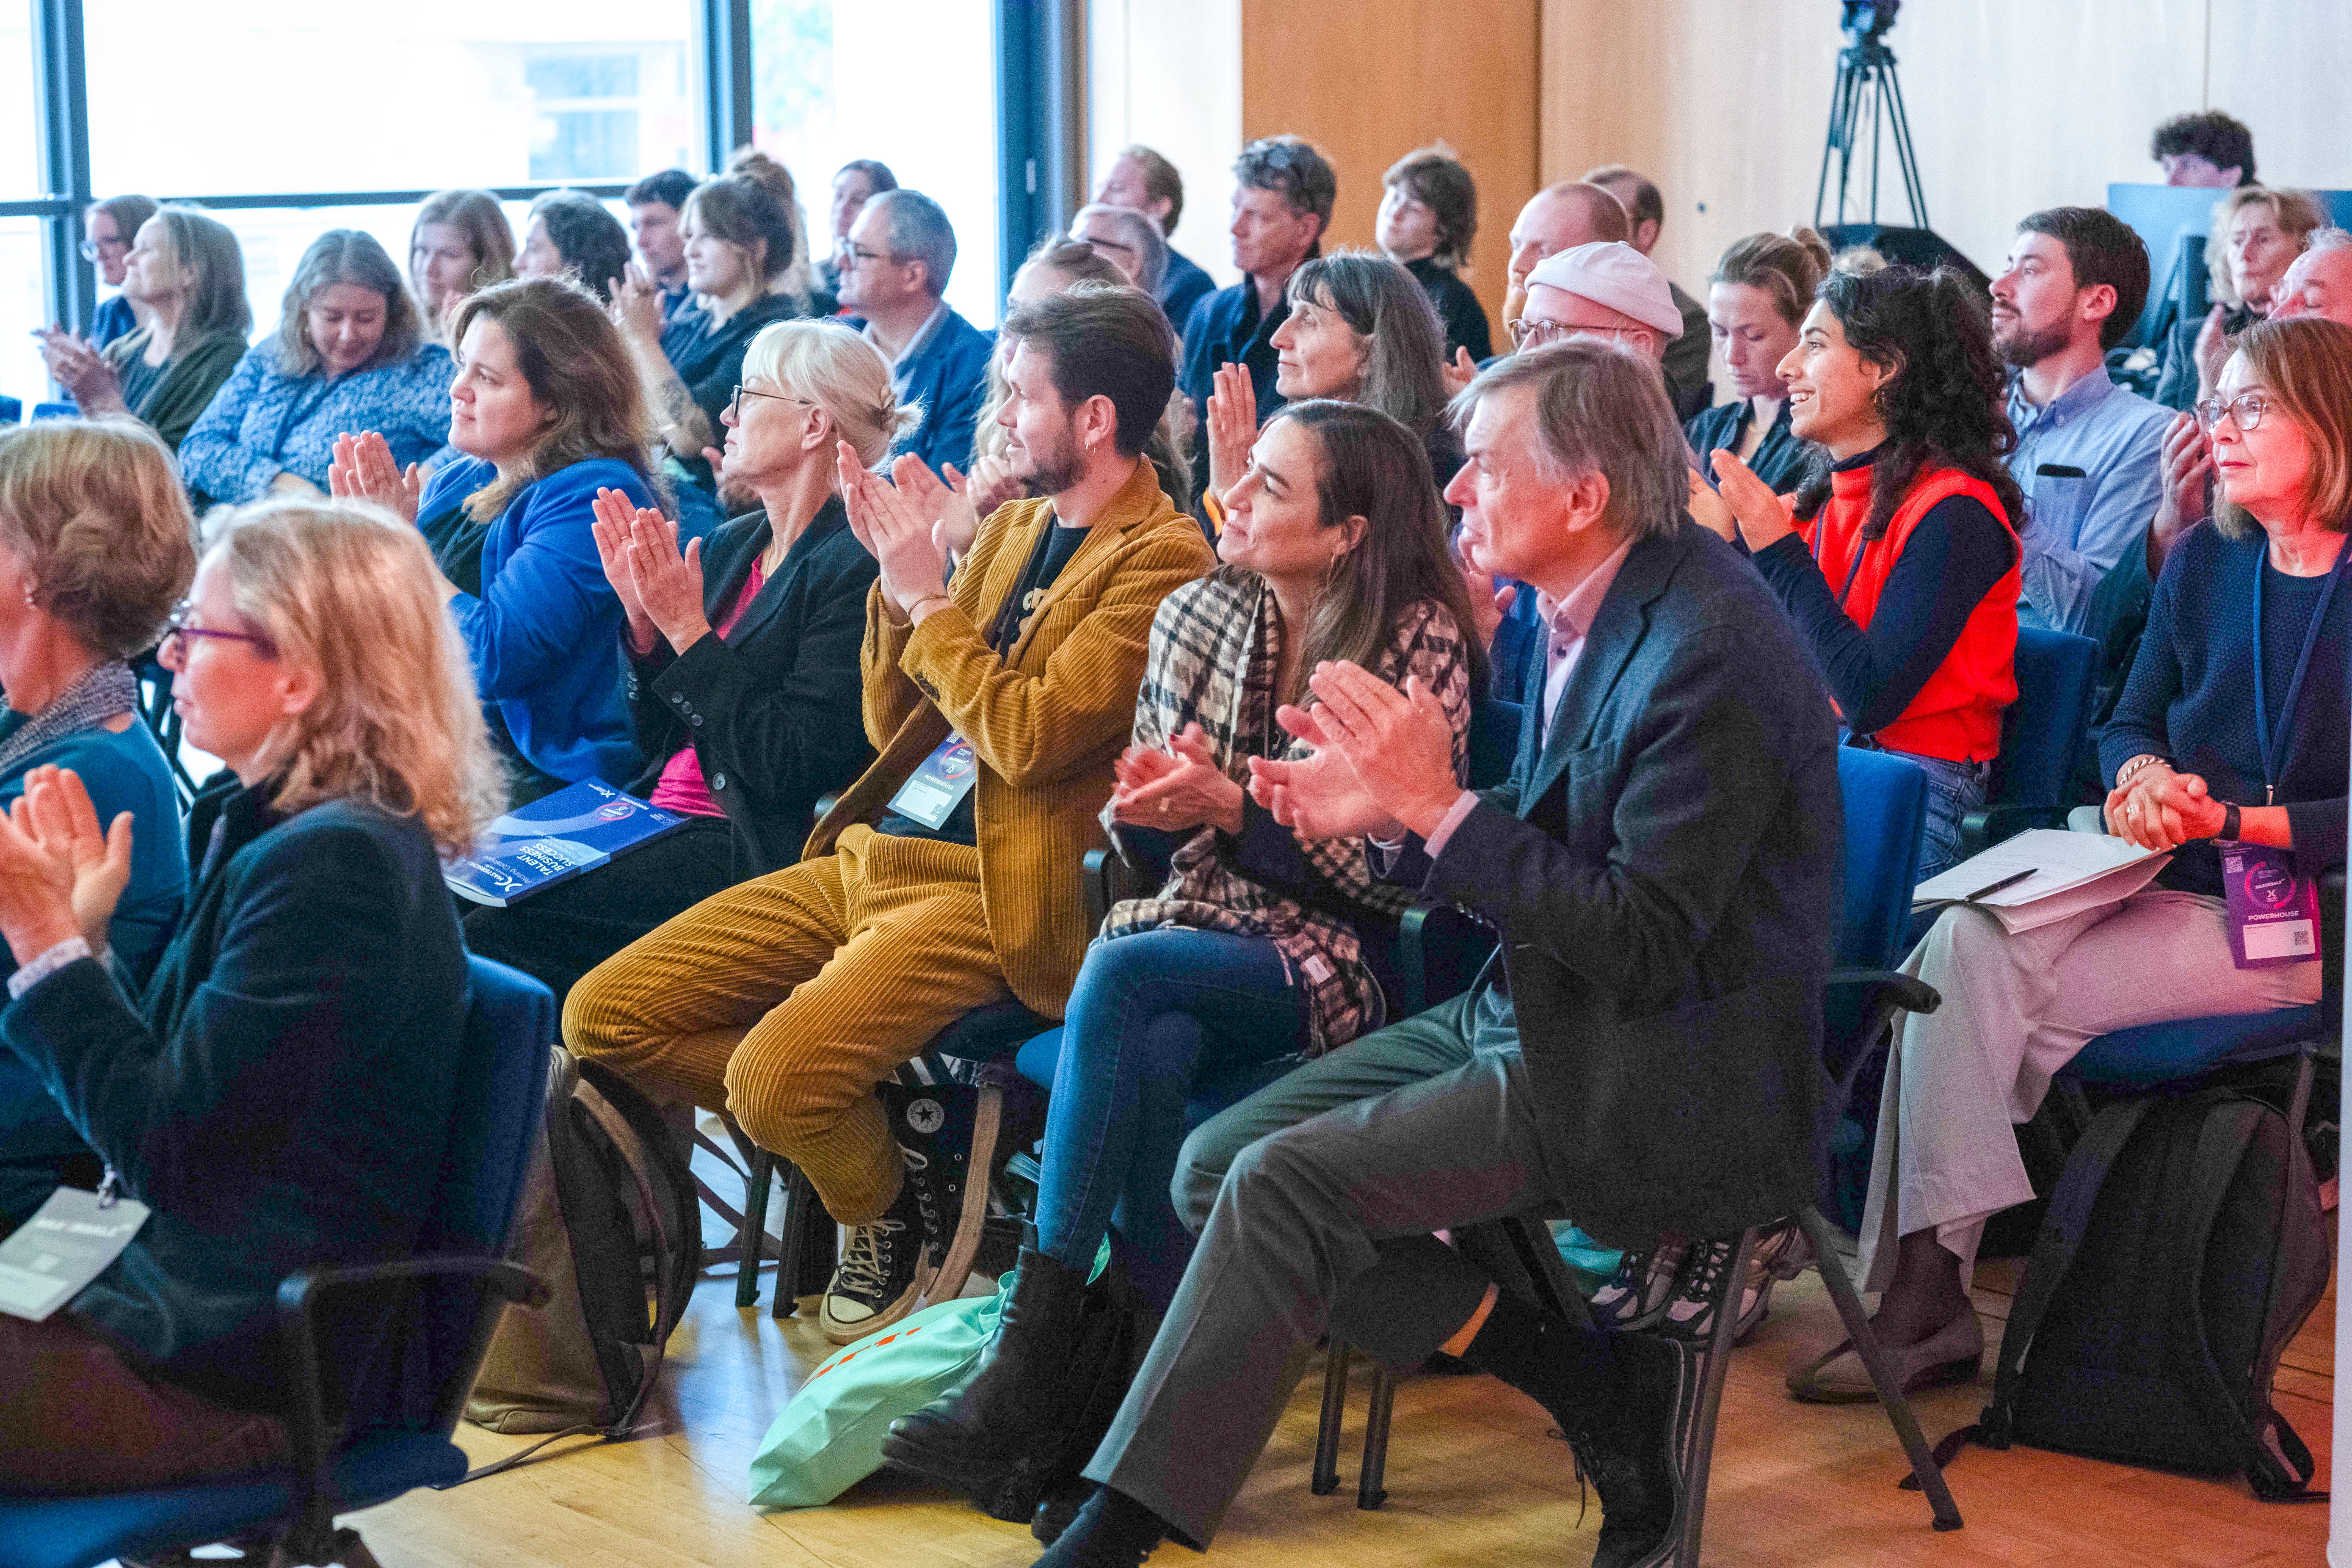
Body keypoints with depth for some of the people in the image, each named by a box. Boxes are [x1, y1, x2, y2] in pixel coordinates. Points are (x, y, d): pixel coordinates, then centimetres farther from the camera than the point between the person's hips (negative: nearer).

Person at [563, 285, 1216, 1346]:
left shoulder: (1162, 560, -9)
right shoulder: (1014, 526, 17)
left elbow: (1031, 737, -20)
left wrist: (930, 602, -11)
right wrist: (903, 579, 3)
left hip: (991, 889, -8)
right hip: (869, 855, 9)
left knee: (775, 1074, -28)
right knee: (604, 1019, -1)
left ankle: (885, 1213, 5)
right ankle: (858, 1129, 13)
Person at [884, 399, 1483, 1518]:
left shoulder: (1419, 645, -7)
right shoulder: (1202, 614, 9)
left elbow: (1397, 877, -9)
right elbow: (1140, 829, 16)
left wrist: (1233, 808, -16)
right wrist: (1145, 804, -9)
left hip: (1330, 964, -4)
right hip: (1199, 925, 4)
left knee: (1119, 975, -32)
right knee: (1149, 1055, -32)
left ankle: (1032, 1360, -30)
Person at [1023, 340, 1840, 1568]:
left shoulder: (1709, 653, -22)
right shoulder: (1595, 606, 7)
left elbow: (1645, 943, -24)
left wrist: (1440, 806, -23)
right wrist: (1391, 816, 1)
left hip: (1662, 1075, -10)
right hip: (1535, 1013, 10)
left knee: (1285, 1184, -21)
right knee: (1215, 1164, 1)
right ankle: (1592, 1387, 1)